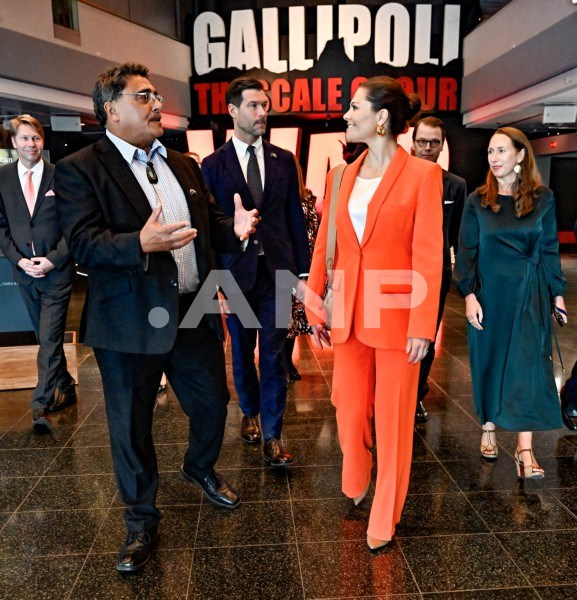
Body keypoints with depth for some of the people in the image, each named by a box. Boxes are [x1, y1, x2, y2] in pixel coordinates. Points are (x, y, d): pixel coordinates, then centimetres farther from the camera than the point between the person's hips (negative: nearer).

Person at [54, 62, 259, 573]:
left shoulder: (184, 165, 13)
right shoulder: (80, 170, -7)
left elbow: (207, 221, 15)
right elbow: (83, 243, -17)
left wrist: (233, 228, -7)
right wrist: (141, 244, -34)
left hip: (195, 315, 6)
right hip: (133, 324, -5)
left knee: (212, 406, 18)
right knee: (132, 427, 10)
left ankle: (200, 469, 51)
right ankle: (141, 518, 34)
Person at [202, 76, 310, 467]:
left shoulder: (284, 161, 5)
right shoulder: (214, 165, -1)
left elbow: (295, 218, 5)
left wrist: (303, 271, 2)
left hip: (277, 271, 1)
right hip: (236, 272, 0)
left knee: (274, 355, 3)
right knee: (242, 351, 15)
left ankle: (272, 435, 13)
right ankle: (250, 412, 38)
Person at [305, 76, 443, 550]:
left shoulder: (422, 174, -7)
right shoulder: (343, 177, 7)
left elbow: (428, 256, -10)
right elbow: (324, 247, 8)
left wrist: (423, 325, -13)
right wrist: (315, 309, 6)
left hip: (397, 314, -4)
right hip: (350, 312, 4)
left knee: (393, 418, 9)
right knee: (350, 410, 14)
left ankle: (385, 516, 28)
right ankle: (355, 487, 42)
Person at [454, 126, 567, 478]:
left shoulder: (543, 199, 2)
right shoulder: (478, 201, 1)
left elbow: (550, 249, 6)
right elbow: (466, 250, -1)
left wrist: (557, 293, 4)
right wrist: (469, 294, -9)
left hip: (529, 295, 0)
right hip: (489, 295, 1)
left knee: (527, 365, -5)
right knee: (489, 362, 8)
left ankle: (525, 448, -3)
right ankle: (489, 428, 25)